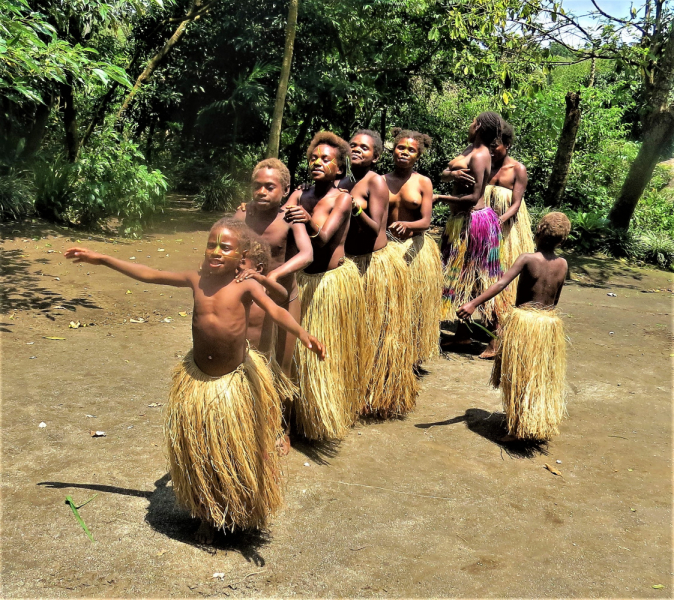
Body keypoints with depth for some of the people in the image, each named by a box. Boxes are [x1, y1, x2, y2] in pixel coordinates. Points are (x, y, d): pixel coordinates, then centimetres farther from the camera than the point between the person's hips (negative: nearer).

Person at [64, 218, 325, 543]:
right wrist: (101, 259, 13)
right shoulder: (196, 281, -2)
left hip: (237, 380, -4)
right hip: (198, 380, 4)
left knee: (238, 453, 11)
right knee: (199, 453, 15)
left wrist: (302, 333, -49)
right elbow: (148, 274, 8)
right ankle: (208, 515, 38)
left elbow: (276, 311, -29)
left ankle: (240, 513, 37)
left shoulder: (246, 286, -13)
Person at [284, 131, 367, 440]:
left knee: (329, 351, 6)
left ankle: (328, 415, 25)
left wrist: (309, 223, -46)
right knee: (301, 347, 13)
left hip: (333, 281, -5)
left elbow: (322, 239, -25)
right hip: (303, 279, 5)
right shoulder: (300, 195, 3)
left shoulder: (342, 199, -13)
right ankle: (302, 411, 32)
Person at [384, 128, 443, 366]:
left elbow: (426, 221, -7)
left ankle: (413, 356, 14)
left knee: (415, 303, 3)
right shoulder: (381, 181, 5)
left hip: (416, 249, -1)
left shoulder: (423, 182, 1)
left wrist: (406, 225, -27)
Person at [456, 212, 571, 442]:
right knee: (544, 378, 18)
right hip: (550, 321, 4)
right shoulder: (562, 265, 1)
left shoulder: (527, 259, -13)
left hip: (523, 320, -4)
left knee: (519, 377, 7)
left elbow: (501, 284, -22)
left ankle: (519, 428, 9)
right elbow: (555, 298, 9)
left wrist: (473, 304, -23)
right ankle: (543, 423, 29)